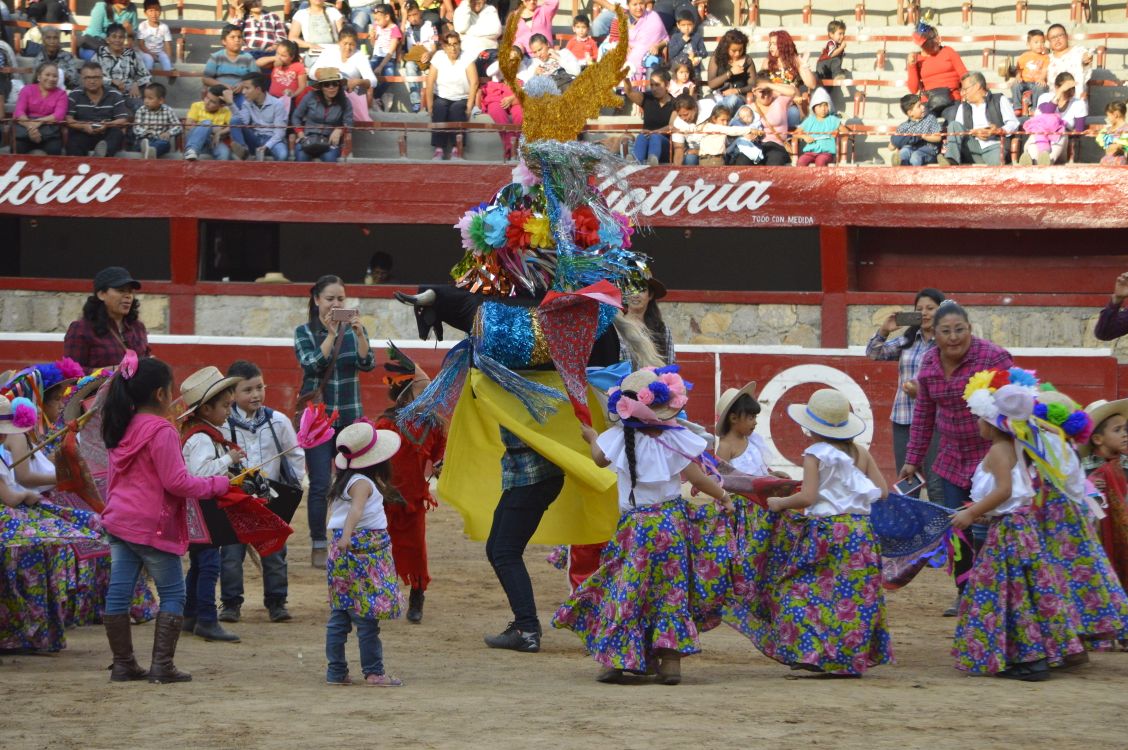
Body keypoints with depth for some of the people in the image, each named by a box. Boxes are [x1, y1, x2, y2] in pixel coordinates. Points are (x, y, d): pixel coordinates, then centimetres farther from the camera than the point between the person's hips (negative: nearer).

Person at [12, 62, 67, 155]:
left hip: (49, 127, 0)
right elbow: (18, 112, -2)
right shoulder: (27, 90, 11)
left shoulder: (61, 94, 11)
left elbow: (59, 115, -4)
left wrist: (39, 122, -20)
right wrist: (30, 126, -21)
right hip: (26, 126, 0)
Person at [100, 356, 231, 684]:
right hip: (151, 526, -8)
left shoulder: (122, 428, 10)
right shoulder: (161, 431, -15)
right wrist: (219, 484, -8)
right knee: (173, 593, 3)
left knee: (119, 593, 7)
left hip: (118, 519, 8)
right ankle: (162, 664, -2)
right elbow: (177, 482, -17)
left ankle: (123, 663, 12)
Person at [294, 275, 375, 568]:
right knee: (320, 485, -4)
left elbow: (367, 364, -8)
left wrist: (358, 334, -23)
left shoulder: (354, 330, 6)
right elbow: (312, 364, -14)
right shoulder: (304, 332, 0)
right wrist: (331, 334, -22)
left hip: (350, 417, 2)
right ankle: (318, 547, 2)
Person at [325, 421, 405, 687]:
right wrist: (347, 535, -46)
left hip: (344, 550, 9)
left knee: (339, 614, 9)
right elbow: (356, 509, -32)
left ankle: (336, 670, 11)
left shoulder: (344, 480, 12)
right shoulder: (363, 483, -14)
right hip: (365, 550, -9)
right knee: (367, 615, -6)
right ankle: (373, 671, -4)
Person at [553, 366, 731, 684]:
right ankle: (671, 660, 2)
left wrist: (592, 437, 34)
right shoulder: (675, 440, -7)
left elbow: (599, 458, 13)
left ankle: (614, 658, -4)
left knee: (623, 591, 4)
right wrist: (722, 495, 10)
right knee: (671, 591, 6)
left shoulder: (618, 437, -6)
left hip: (635, 525, -1)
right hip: (672, 521, 1)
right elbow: (697, 478, -6)